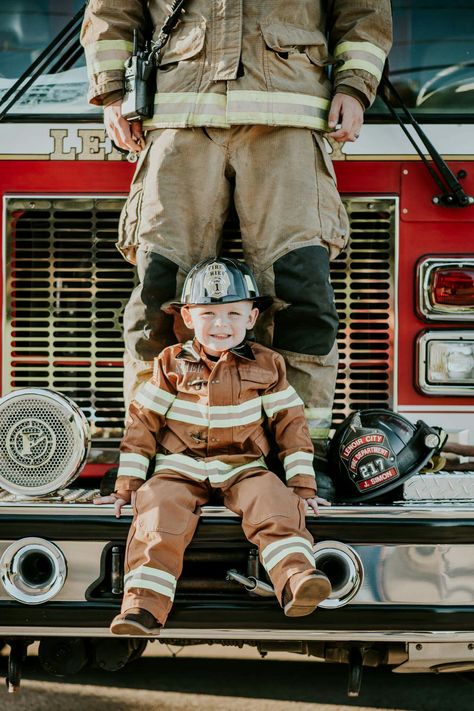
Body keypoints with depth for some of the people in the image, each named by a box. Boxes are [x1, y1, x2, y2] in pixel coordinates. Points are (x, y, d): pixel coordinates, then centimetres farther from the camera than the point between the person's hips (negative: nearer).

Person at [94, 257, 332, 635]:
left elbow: (291, 424, 7)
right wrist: (127, 486, 2)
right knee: (159, 512, -28)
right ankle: (144, 604, -34)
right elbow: (142, 423, 6)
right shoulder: (171, 364, 5)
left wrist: (303, 487, 0)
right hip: (180, 468, 0)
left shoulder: (266, 366, 6)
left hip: (243, 468, 0)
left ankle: (296, 578, -41)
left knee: (275, 502, -29)